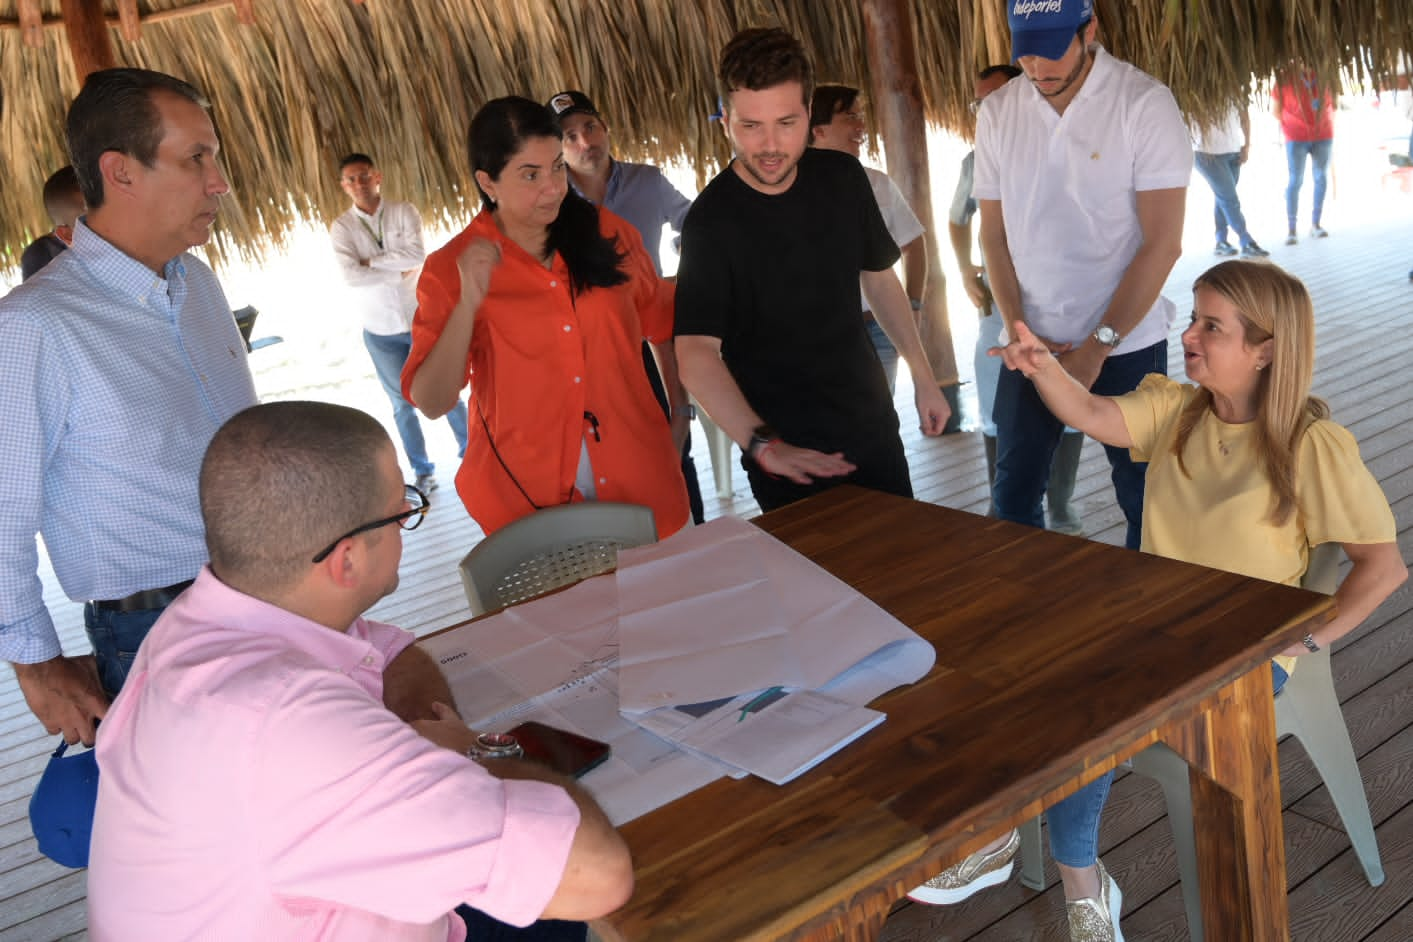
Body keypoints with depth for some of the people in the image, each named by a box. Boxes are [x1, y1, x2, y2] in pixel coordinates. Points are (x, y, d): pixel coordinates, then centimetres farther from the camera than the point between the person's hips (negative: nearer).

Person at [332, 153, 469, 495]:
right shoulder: (342, 227, -5)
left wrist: (371, 261, -16)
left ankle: (470, 451, 29)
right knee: (403, 404, 10)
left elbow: (417, 255, -19)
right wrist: (400, 271, -16)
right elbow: (351, 276, -19)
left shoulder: (404, 212, -4)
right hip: (380, 332, 0)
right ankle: (422, 470, 23)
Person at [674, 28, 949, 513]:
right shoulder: (711, 221, -20)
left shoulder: (843, 178, -4)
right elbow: (697, 354, -28)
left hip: (872, 427, 6)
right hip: (791, 454, -5)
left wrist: (922, 375, 10)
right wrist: (761, 444, -42)